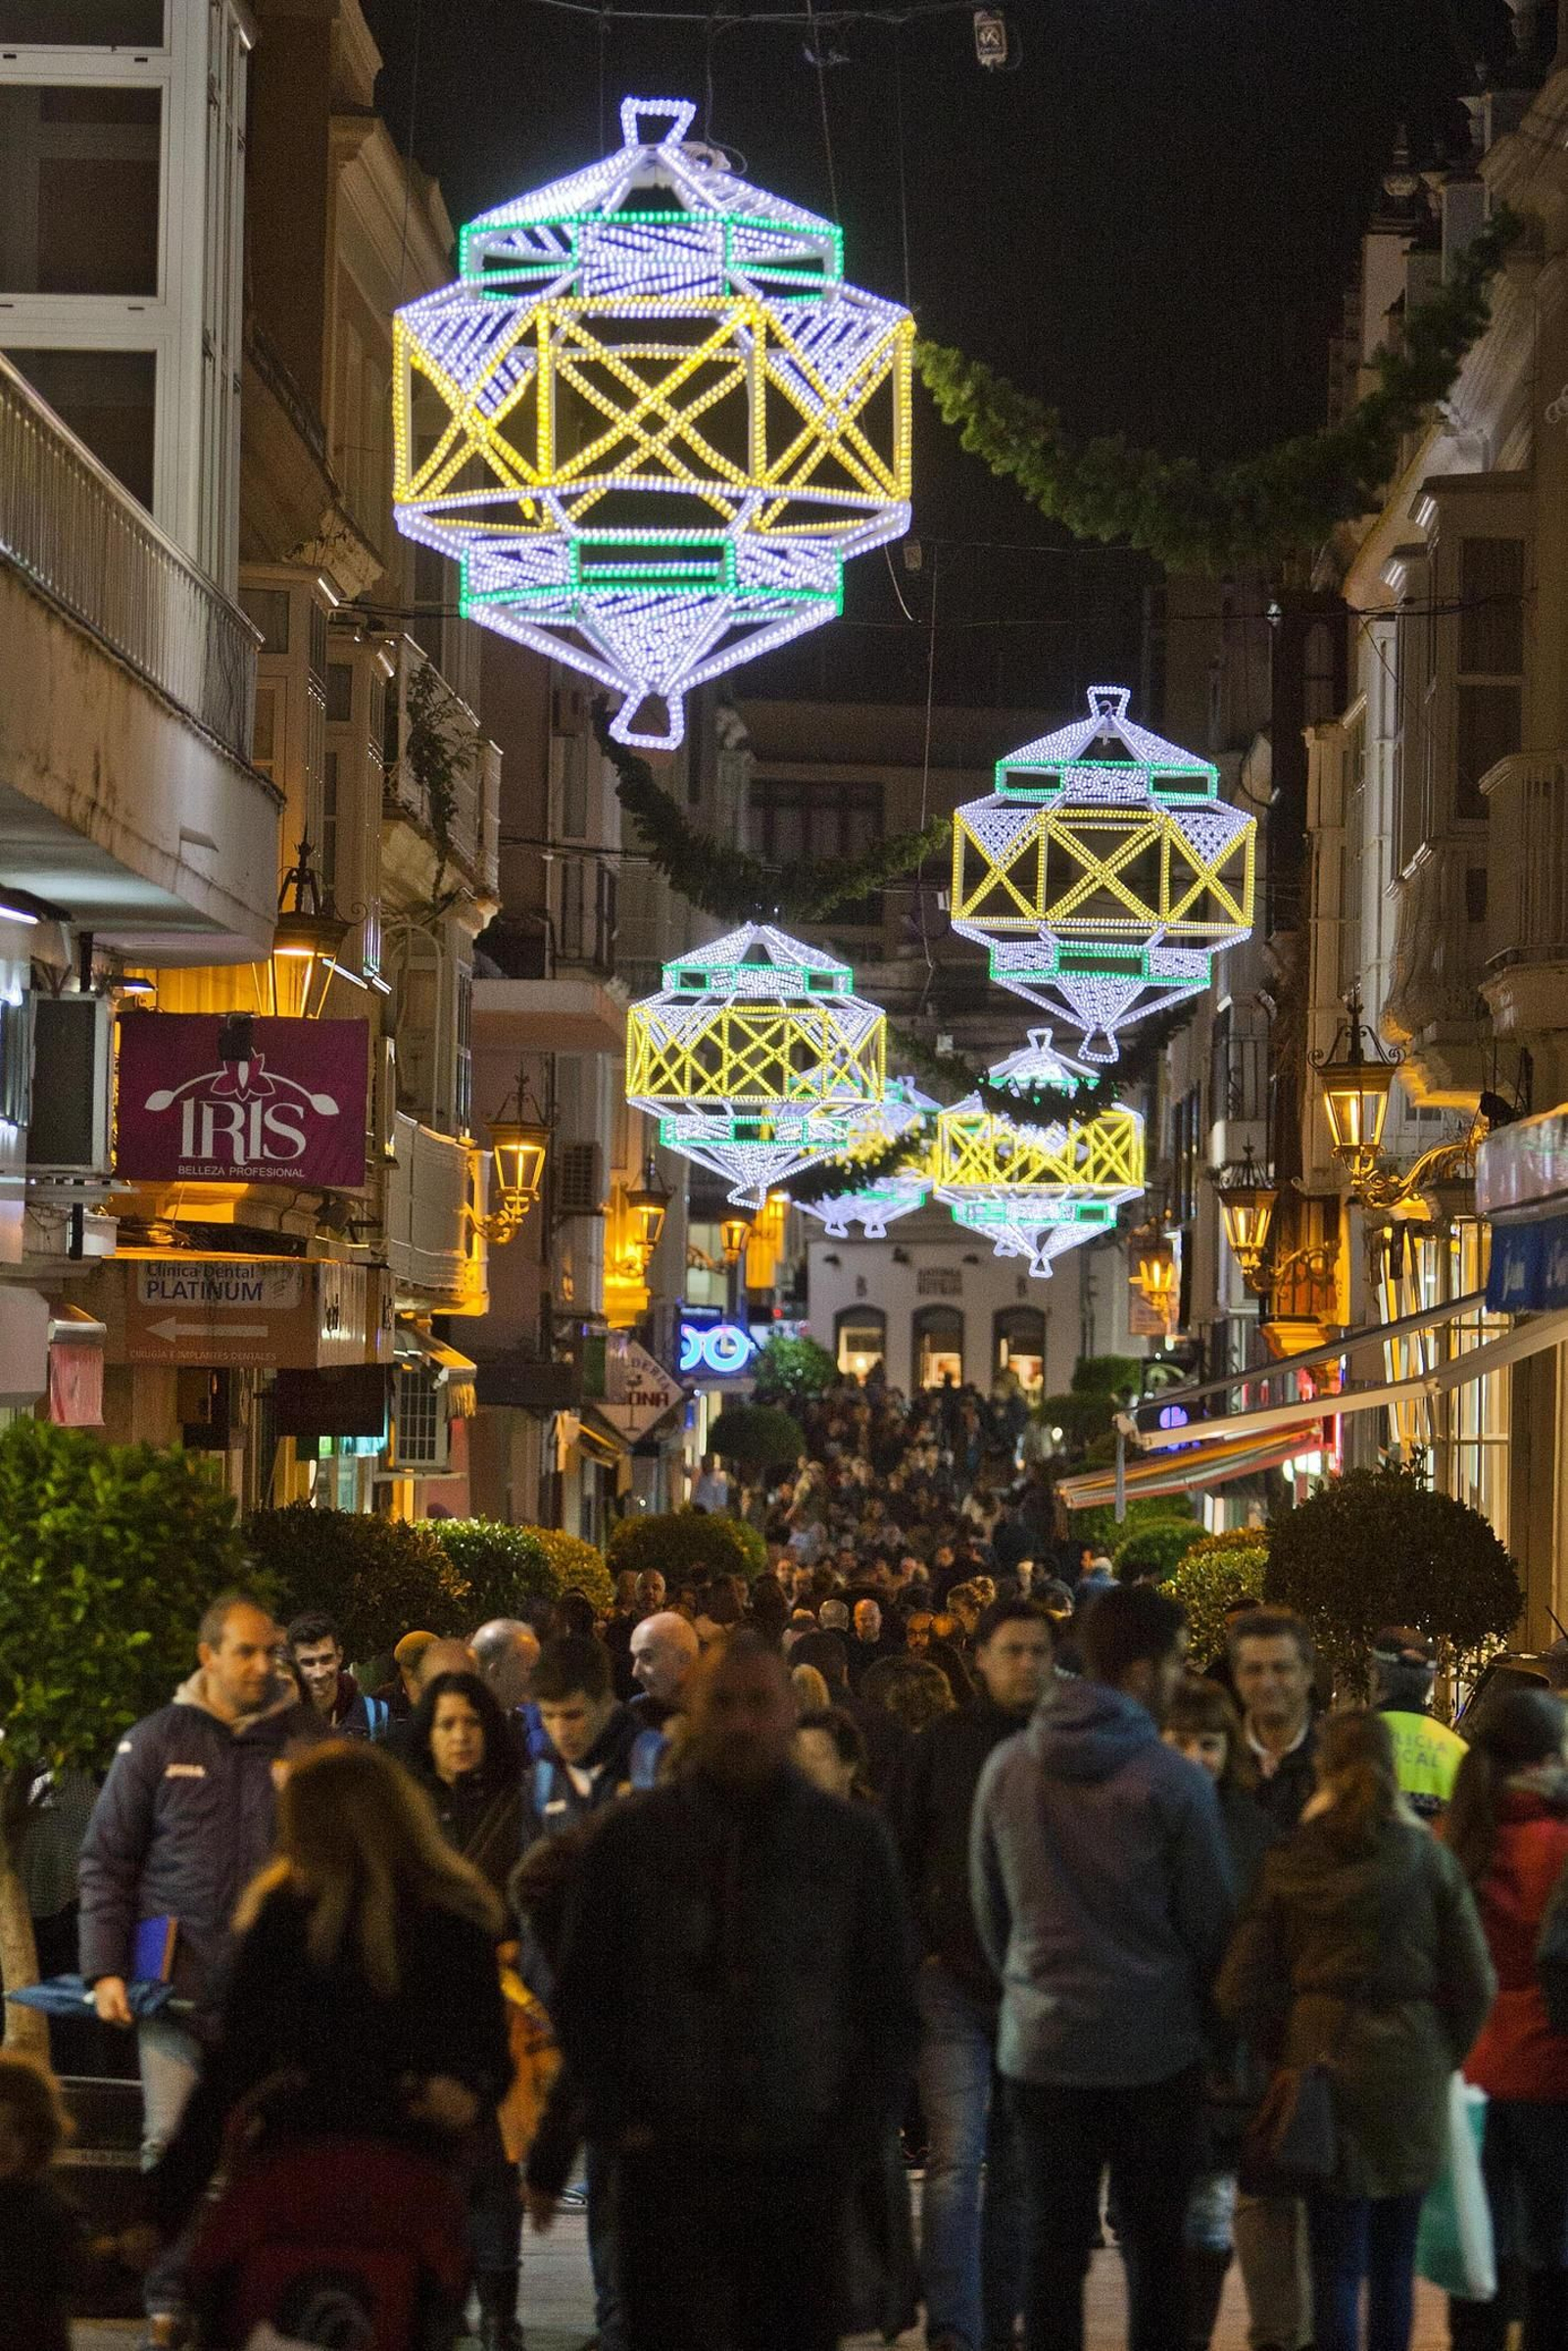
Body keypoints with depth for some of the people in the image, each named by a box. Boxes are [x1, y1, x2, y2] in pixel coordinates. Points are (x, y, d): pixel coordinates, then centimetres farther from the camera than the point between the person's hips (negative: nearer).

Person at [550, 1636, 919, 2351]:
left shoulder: (852, 1840, 7)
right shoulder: (631, 1836, 5)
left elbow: (889, 2008, 12)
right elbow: (584, 1994, 10)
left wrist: (859, 2135, 2)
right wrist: (617, 2119, 0)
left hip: (804, 2165, 1)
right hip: (670, 2162, -1)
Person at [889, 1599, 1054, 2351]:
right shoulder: (940, 1744, 1)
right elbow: (897, 1854, 4)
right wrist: (918, 1951, -3)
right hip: (954, 1979, -2)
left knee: (1019, 2166, 8)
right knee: (956, 2158, -11)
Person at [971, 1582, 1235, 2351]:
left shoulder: (1008, 1767, -1)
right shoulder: (1173, 1781, -13)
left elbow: (989, 1906, 8)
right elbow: (1208, 1920, -5)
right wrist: (1200, 2008, 13)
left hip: (1042, 2041, 3)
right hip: (1155, 2046, -3)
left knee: (1053, 2245, 7)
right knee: (1155, 2246, 8)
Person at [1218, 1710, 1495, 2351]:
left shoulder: (1288, 1862, -4)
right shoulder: (1427, 1858, -4)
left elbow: (1240, 1989, -6)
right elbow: (1473, 1983, -3)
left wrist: (1283, 2055, 8)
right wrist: (1443, 2055, 11)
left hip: (1323, 2063, -1)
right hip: (1412, 2073, 1)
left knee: (1335, 2260, 3)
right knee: (1394, 2258, 13)